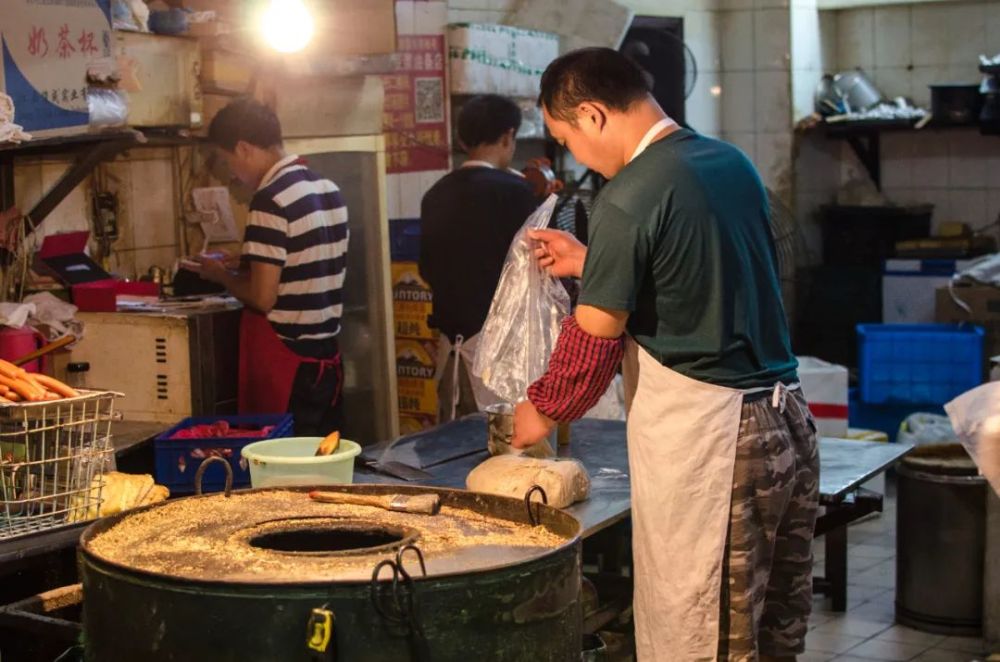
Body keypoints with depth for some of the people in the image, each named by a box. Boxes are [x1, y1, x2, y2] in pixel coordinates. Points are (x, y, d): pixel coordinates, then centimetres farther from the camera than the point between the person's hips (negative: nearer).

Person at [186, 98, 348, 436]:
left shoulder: (271, 200, -16)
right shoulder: (328, 189, 9)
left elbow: (263, 297, -18)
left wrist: (221, 274, 0)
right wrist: (242, 269, 18)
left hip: (286, 362, -8)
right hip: (327, 357, 8)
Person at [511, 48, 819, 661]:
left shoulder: (627, 200, -14)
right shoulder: (732, 162, 10)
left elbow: (595, 339, -9)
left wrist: (543, 411, 8)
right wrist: (590, 262, 25)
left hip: (702, 438, -8)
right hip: (787, 421, 8)